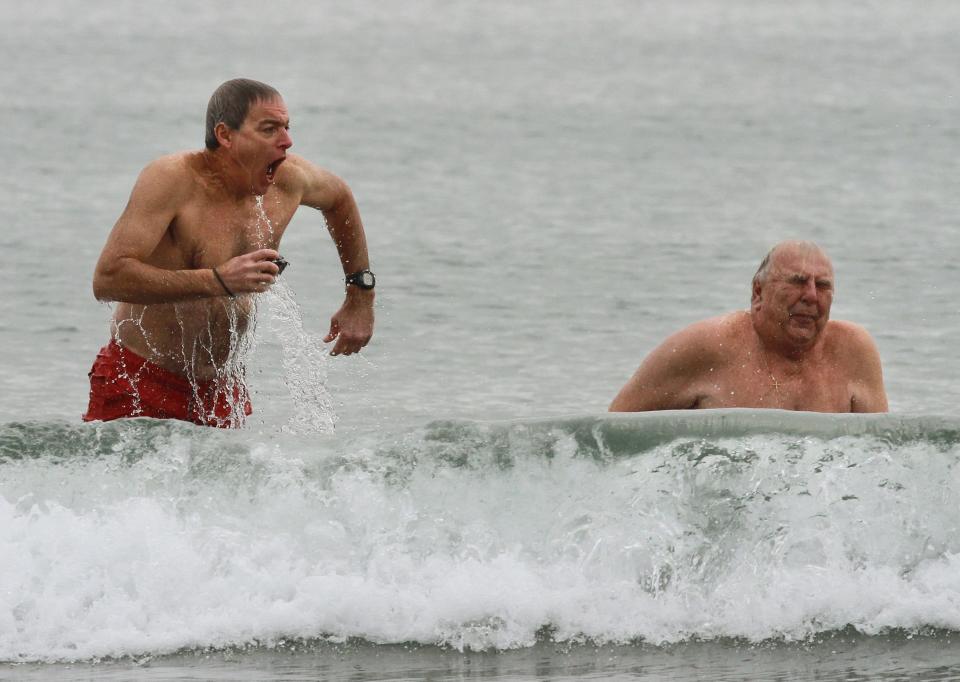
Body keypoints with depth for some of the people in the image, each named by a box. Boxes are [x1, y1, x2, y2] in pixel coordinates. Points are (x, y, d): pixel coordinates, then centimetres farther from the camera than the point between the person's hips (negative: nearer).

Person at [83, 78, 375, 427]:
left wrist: (360, 297, 20)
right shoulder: (172, 179, -19)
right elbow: (107, 278, -29)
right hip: (139, 384, -5)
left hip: (222, 390, 5)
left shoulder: (288, 179, -2)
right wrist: (218, 281, -34)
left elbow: (339, 198, 24)